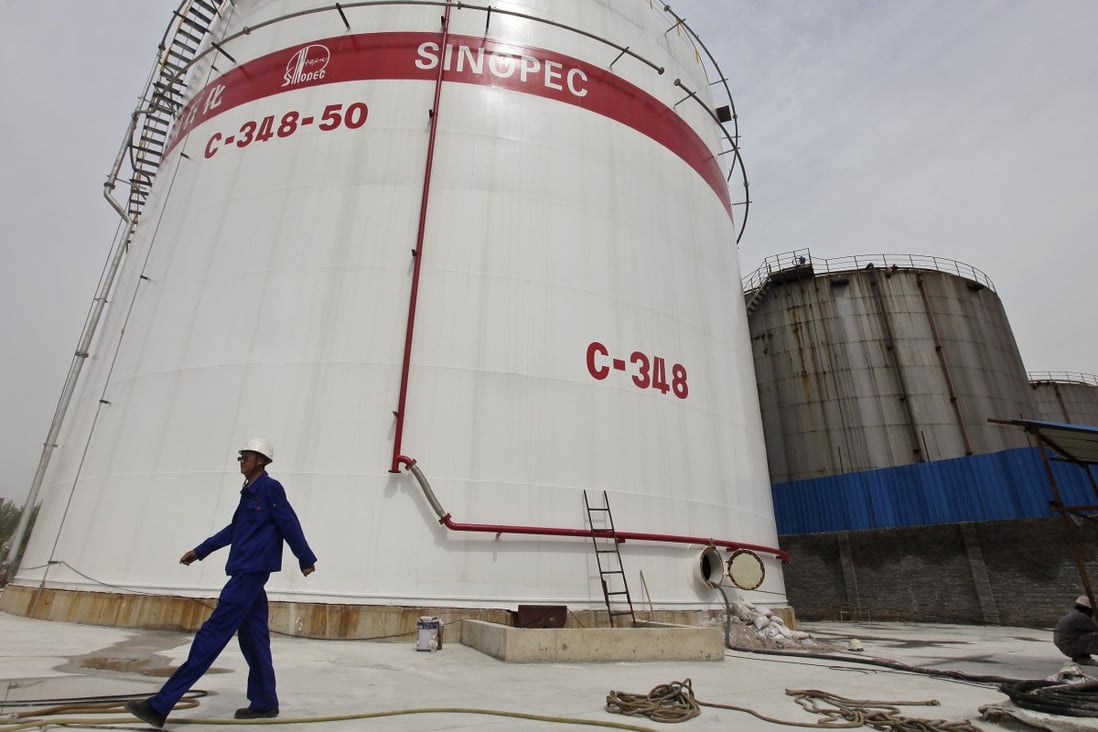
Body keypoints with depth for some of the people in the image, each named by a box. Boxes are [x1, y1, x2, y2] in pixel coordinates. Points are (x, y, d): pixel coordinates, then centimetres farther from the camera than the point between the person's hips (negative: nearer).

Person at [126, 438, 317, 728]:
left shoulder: (270, 488, -10)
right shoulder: (248, 492, 18)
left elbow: (290, 525, -9)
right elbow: (234, 530, 27)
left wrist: (306, 560, -6)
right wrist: (200, 551, 32)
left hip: (252, 571, -9)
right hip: (245, 572, 9)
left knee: (213, 632, -7)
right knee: (252, 636, 11)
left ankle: (161, 705, -3)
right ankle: (264, 702, 18)